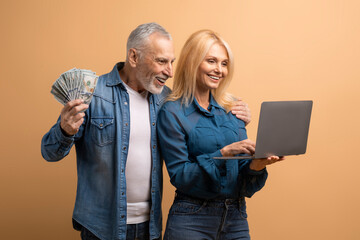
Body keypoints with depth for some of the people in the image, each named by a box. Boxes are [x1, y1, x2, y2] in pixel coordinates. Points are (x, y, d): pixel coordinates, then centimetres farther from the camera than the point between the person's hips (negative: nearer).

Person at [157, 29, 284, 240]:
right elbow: (179, 175, -12)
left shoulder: (231, 110, 7)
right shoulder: (172, 113, -7)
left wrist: (256, 165, -15)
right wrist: (224, 153, -22)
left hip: (236, 218, 5)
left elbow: (243, 177, 7)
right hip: (192, 221, -4)